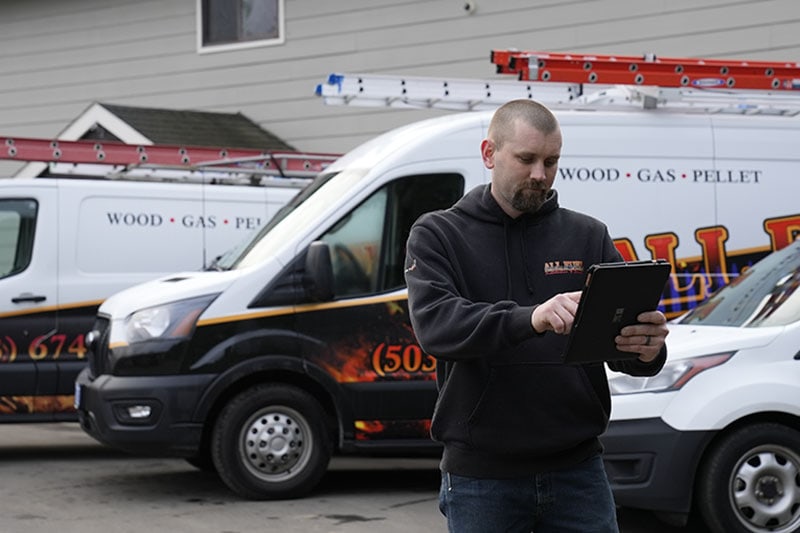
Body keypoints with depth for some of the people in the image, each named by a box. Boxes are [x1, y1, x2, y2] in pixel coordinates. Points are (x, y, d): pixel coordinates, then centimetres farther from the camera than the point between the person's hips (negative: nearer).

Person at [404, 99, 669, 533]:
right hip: (480, 478, -2)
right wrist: (530, 319, -35)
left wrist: (647, 348, -25)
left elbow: (623, 330, 1)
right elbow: (434, 324, -17)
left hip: (577, 470, 2)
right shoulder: (437, 235, 1)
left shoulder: (587, 236, 8)